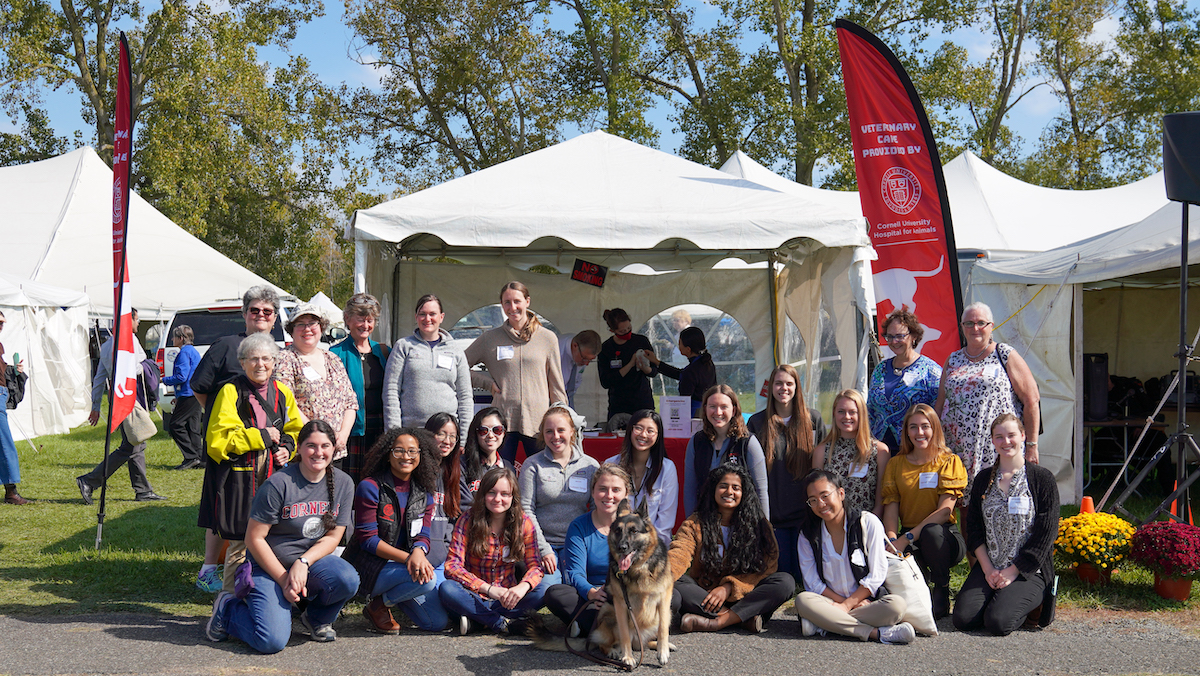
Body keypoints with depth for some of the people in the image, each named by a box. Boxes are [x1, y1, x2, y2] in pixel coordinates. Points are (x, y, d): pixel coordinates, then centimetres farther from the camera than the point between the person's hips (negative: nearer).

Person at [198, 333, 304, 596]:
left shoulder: (282, 393, 13)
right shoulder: (230, 392, -2)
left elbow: (295, 431, 25)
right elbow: (219, 439, -9)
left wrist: (287, 448, 4)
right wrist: (261, 437, -10)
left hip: (275, 477, 4)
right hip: (241, 478, -4)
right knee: (241, 544, -4)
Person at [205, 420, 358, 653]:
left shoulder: (343, 484, -1)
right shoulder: (279, 484, -16)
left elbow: (333, 537, 1)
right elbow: (254, 539, -12)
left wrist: (303, 563, -17)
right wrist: (284, 579, -15)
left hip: (313, 560, 4)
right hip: (269, 565, -4)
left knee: (348, 579, -30)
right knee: (272, 641, -22)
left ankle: (317, 618, 4)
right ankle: (228, 608, 10)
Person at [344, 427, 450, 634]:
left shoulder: (425, 490, 7)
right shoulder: (370, 487, -9)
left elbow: (423, 533, 1)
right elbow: (367, 539, -13)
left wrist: (418, 552, -24)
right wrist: (407, 557, -25)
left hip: (405, 563, 6)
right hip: (372, 565, -6)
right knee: (426, 579, -32)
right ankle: (379, 605, -6)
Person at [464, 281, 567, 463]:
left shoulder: (547, 338, 6)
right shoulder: (490, 338, 7)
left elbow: (556, 384, 9)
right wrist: (487, 382, -1)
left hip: (538, 420, 0)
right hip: (502, 420, 0)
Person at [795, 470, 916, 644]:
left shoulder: (869, 522, -4)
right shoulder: (808, 534, 3)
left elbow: (876, 575, -6)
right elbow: (812, 582, 0)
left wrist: (847, 605, -13)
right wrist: (843, 602, -12)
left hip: (866, 600, -1)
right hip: (830, 603, 1)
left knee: (897, 604, -32)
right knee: (803, 600, -32)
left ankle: (824, 625, -30)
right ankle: (876, 633, -33)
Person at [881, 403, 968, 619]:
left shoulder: (949, 462, 1)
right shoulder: (896, 464, 12)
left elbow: (945, 511, -11)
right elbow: (890, 507, 3)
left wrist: (908, 537, -20)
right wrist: (892, 540, -17)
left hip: (944, 537, -2)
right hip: (909, 544, 2)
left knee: (931, 531, -38)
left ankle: (942, 594, -12)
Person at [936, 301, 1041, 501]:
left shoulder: (1006, 356, 3)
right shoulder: (953, 360, 16)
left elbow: (1031, 401, -1)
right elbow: (940, 405, 20)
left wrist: (1031, 446, -6)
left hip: (997, 450, -4)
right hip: (959, 451, 4)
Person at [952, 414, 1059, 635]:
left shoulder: (1042, 478, -3)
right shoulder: (984, 479, 11)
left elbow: (1046, 534, -7)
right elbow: (974, 528, 8)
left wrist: (1013, 572, -11)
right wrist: (988, 569, -6)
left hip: (1028, 570, -4)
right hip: (988, 569, 4)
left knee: (998, 622, -24)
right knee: (963, 619, -16)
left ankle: (1033, 601, 7)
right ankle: (998, 596, 13)